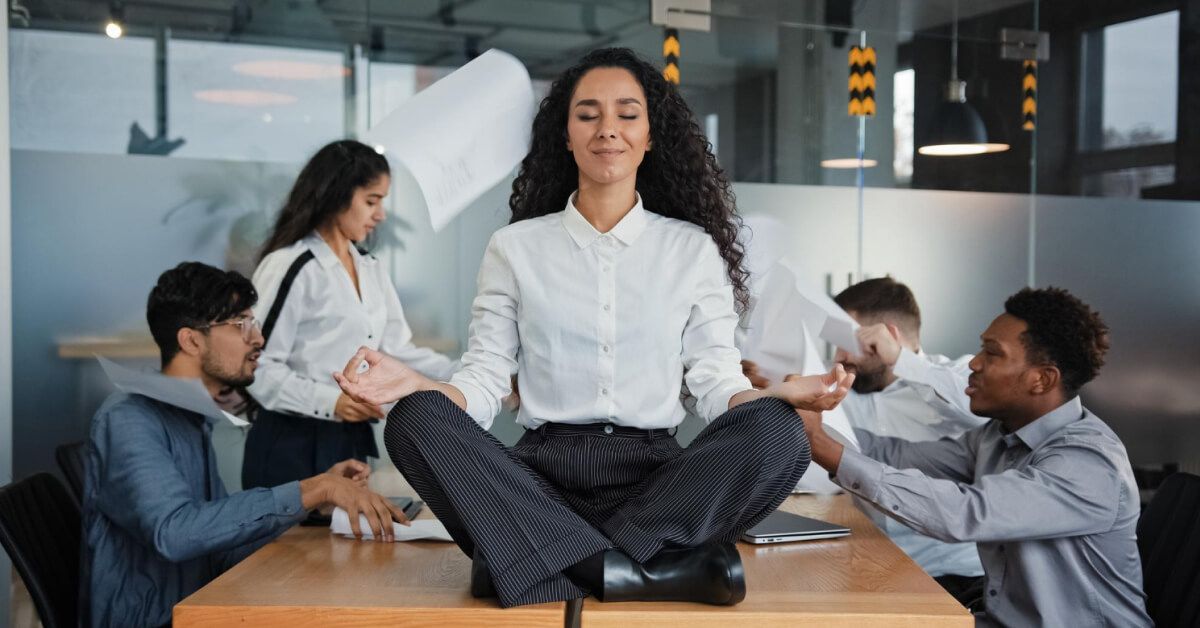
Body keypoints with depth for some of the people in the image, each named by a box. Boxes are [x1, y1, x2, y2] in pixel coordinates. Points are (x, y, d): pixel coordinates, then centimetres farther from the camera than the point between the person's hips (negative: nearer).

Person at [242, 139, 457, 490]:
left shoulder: (371, 271, 13)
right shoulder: (291, 267, -12)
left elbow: (397, 351, 9)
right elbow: (257, 366, -15)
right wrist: (329, 401, -24)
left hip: (350, 441, 7)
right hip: (292, 446, -7)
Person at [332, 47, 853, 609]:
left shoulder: (694, 249, 9)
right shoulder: (514, 248, 9)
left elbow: (717, 385, 4)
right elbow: (483, 385, 5)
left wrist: (783, 394, -17)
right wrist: (417, 385, -15)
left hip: (655, 478, 0)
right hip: (541, 477, 1)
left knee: (776, 432, -27)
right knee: (415, 421, -26)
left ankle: (539, 558, -27)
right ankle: (647, 570, -30)